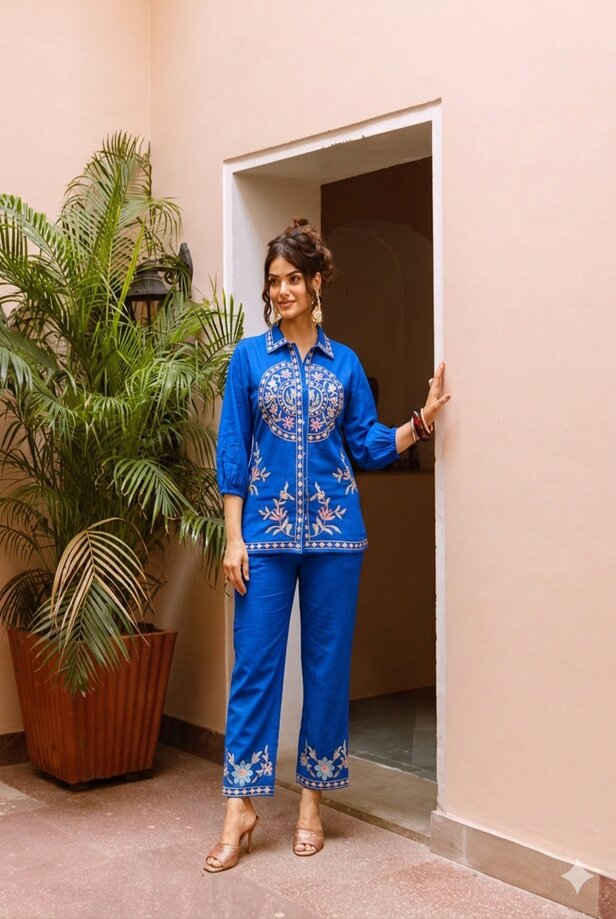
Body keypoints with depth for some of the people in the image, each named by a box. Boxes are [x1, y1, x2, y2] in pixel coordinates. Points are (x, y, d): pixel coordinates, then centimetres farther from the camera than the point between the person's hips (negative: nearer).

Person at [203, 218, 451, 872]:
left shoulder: (345, 363, 8)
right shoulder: (249, 357, 3)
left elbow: (369, 448, 8)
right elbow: (232, 452, -1)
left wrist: (423, 420, -6)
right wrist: (234, 537, -6)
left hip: (334, 530, 2)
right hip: (267, 531, -2)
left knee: (328, 663, 6)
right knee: (254, 664, -2)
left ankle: (312, 800, 19)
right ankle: (240, 809, 6)